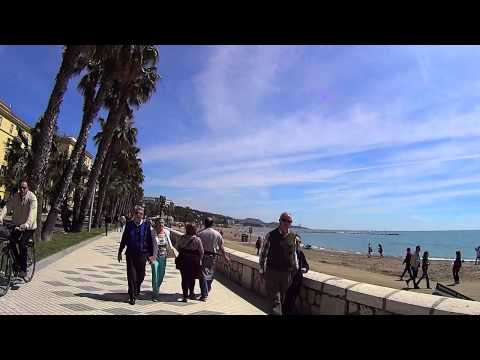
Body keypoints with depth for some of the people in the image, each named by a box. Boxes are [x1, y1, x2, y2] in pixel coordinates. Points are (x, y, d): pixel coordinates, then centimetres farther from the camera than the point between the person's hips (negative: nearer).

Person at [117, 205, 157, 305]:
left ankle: (137, 289, 43)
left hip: (142, 254, 0)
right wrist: (120, 252, 14)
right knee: (131, 276, -1)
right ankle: (132, 297, 12)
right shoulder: (129, 224, 0)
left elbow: (152, 240, -3)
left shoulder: (147, 225, -5)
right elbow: (124, 239, 10)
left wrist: (152, 255, -7)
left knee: (141, 275, 12)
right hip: (130, 254, 0)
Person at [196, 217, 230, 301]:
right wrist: (225, 256, 16)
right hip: (213, 256, 3)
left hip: (203, 256, -3)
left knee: (203, 275, 0)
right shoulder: (217, 234, -1)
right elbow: (221, 247, 5)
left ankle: (204, 295, -4)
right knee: (210, 274, 20)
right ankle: (207, 290, 37)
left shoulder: (200, 233, -8)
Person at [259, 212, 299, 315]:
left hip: (287, 272, 4)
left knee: (284, 298, 18)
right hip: (272, 271, -3)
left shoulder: (293, 237, 2)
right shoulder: (271, 235, -8)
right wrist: (261, 268, 3)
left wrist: (296, 267, 15)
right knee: (274, 299, 0)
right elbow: (263, 252, -1)